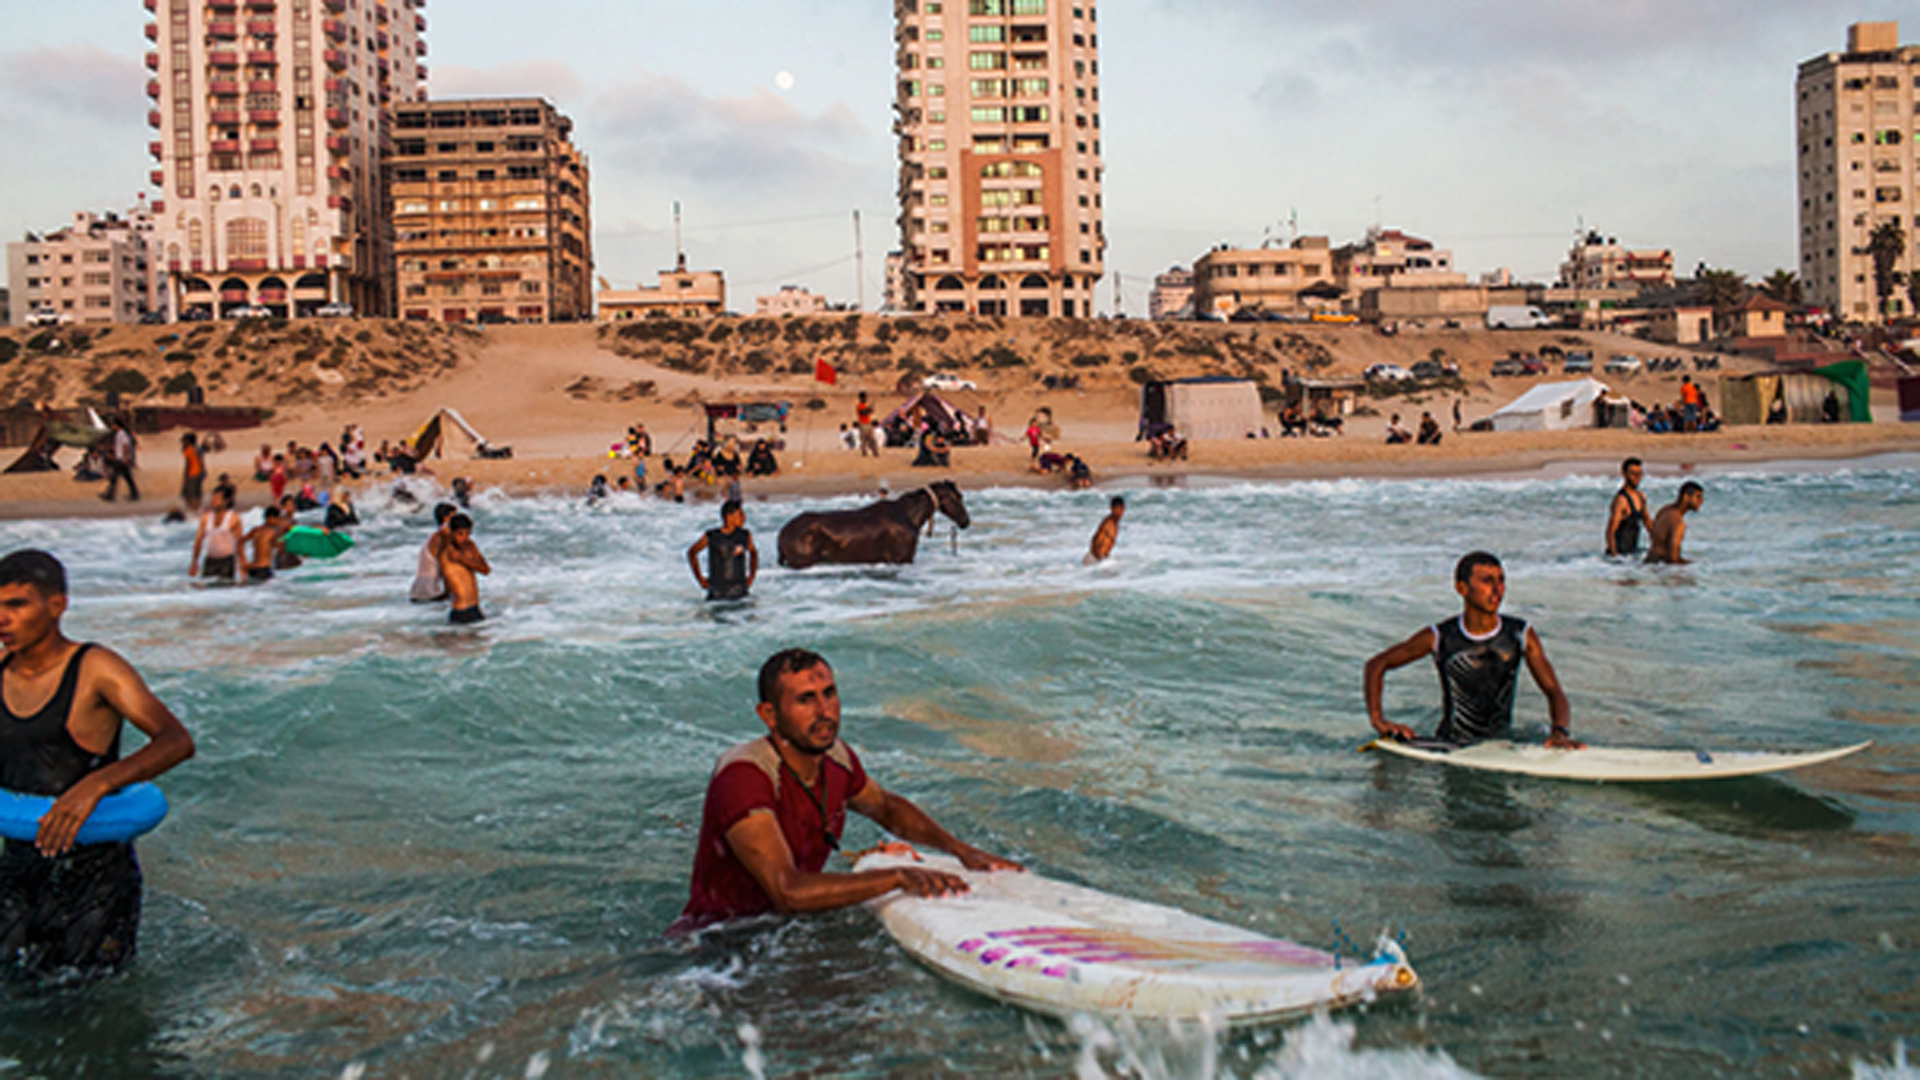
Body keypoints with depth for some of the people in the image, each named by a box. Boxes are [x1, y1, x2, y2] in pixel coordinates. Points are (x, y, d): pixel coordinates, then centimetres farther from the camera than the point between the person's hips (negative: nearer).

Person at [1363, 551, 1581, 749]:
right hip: (1449, 748, -1)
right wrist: (1377, 720, -9)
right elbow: (1376, 665, 3)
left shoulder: (1520, 635, -1)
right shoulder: (1440, 638, -6)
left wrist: (1559, 731, -22)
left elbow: (1554, 692, -2)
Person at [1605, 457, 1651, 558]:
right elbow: (1610, 532, -21)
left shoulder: (1641, 496, 9)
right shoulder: (1620, 499, -19)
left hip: (1634, 550, 8)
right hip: (1620, 552, -8)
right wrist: (1614, 556, -22)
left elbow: (1647, 522, 22)